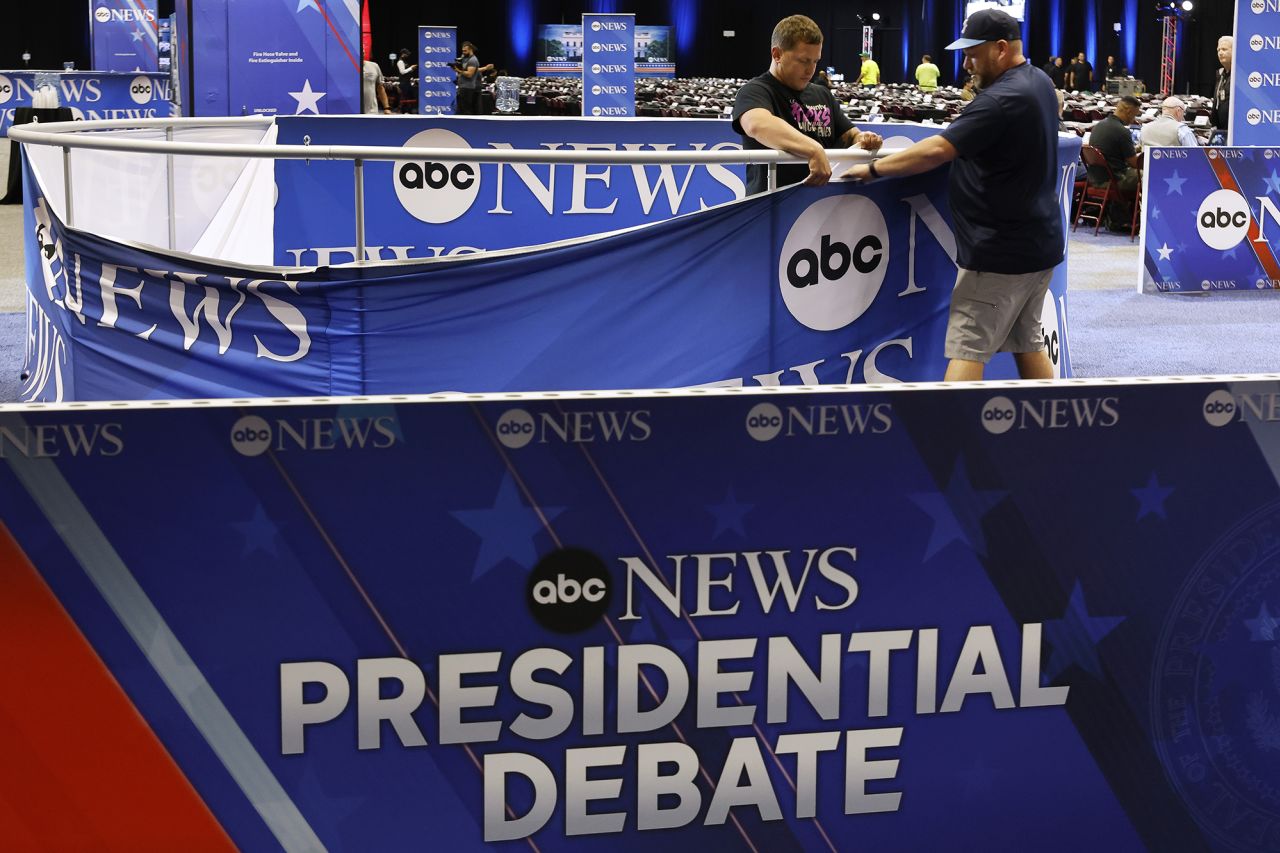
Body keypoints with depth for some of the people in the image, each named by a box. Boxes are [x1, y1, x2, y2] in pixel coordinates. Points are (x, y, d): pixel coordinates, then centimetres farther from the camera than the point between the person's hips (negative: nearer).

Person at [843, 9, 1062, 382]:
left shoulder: (1001, 100, -21)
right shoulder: (1040, 82, 10)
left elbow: (936, 151, -26)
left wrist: (873, 169, -19)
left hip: (1000, 251, -10)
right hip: (1040, 243, 10)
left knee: (967, 349, -10)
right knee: (1028, 343, 16)